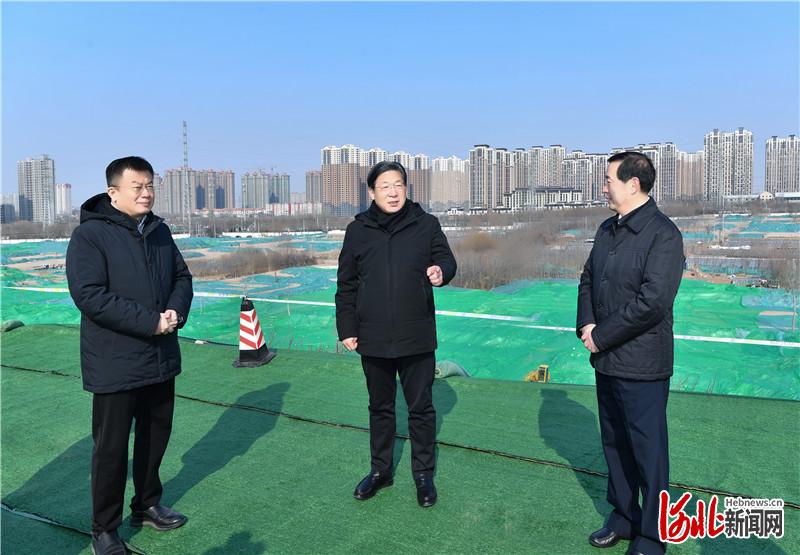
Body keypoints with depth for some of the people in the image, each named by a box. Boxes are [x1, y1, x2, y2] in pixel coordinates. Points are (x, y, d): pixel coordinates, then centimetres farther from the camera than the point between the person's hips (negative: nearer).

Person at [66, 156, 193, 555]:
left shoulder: (159, 231, 8)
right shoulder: (90, 234, -13)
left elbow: (182, 277, 12)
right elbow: (90, 296, -21)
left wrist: (176, 311, -9)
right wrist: (151, 322, -23)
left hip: (161, 358, 7)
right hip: (116, 365, -6)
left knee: (156, 435, 19)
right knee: (111, 447, 6)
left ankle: (147, 506, 39)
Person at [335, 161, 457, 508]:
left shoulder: (425, 224, -2)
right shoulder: (358, 230, 2)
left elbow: (445, 258, 1)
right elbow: (346, 285, 6)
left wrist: (442, 271, -24)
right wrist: (347, 329, 2)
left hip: (417, 337, -2)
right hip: (373, 339, 2)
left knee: (421, 407, 9)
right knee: (380, 407, 17)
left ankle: (424, 474, 27)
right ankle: (380, 470, 34)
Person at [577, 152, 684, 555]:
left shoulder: (663, 234, -15)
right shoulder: (608, 229, 10)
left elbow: (653, 301, -22)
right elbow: (588, 280, 14)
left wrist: (601, 336, -16)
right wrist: (586, 325, -3)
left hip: (641, 364, -8)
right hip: (606, 360, 8)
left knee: (648, 449, 7)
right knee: (614, 443, 19)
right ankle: (623, 517, 37)